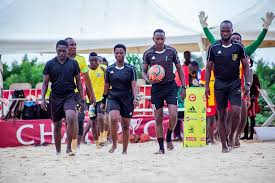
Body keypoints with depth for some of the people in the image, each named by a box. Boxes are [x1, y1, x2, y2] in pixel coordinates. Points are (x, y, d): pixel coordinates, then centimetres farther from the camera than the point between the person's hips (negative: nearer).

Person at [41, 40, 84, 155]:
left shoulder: (73, 63, 2)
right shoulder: (50, 64, 2)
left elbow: (78, 81, 8)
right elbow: (45, 83, 5)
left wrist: (82, 98, 6)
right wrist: (42, 98, -5)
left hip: (69, 95, -1)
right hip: (55, 97, 1)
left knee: (71, 118, -26)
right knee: (57, 125, 8)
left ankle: (69, 148, -17)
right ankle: (58, 152, 21)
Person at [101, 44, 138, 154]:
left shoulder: (130, 69, -1)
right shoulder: (109, 69, 5)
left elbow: (134, 85, -6)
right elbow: (106, 86, 13)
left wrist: (135, 98, -22)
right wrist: (103, 101, 16)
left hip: (127, 99, 0)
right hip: (113, 98, 0)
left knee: (125, 126, 5)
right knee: (113, 118, -26)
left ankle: (125, 150, 18)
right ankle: (114, 144, -9)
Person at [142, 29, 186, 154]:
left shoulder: (171, 51, -1)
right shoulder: (148, 54, -2)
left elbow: (179, 69, 5)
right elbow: (144, 71, 5)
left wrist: (183, 87, 0)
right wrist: (148, 80, -17)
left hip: (170, 86, 0)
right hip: (156, 87, 0)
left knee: (173, 115, -13)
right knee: (158, 119, 2)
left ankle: (169, 138, 13)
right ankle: (161, 148, 10)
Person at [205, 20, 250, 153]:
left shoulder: (238, 47, 1)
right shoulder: (213, 48, 1)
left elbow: (245, 66, 5)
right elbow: (208, 68, 6)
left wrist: (247, 84, -3)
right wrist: (206, 85, 0)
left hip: (235, 83, -1)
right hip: (219, 84, 1)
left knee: (236, 112, -15)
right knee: (221, 116, 3)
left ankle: (231, 135, 13)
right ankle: (224, 145, 10)